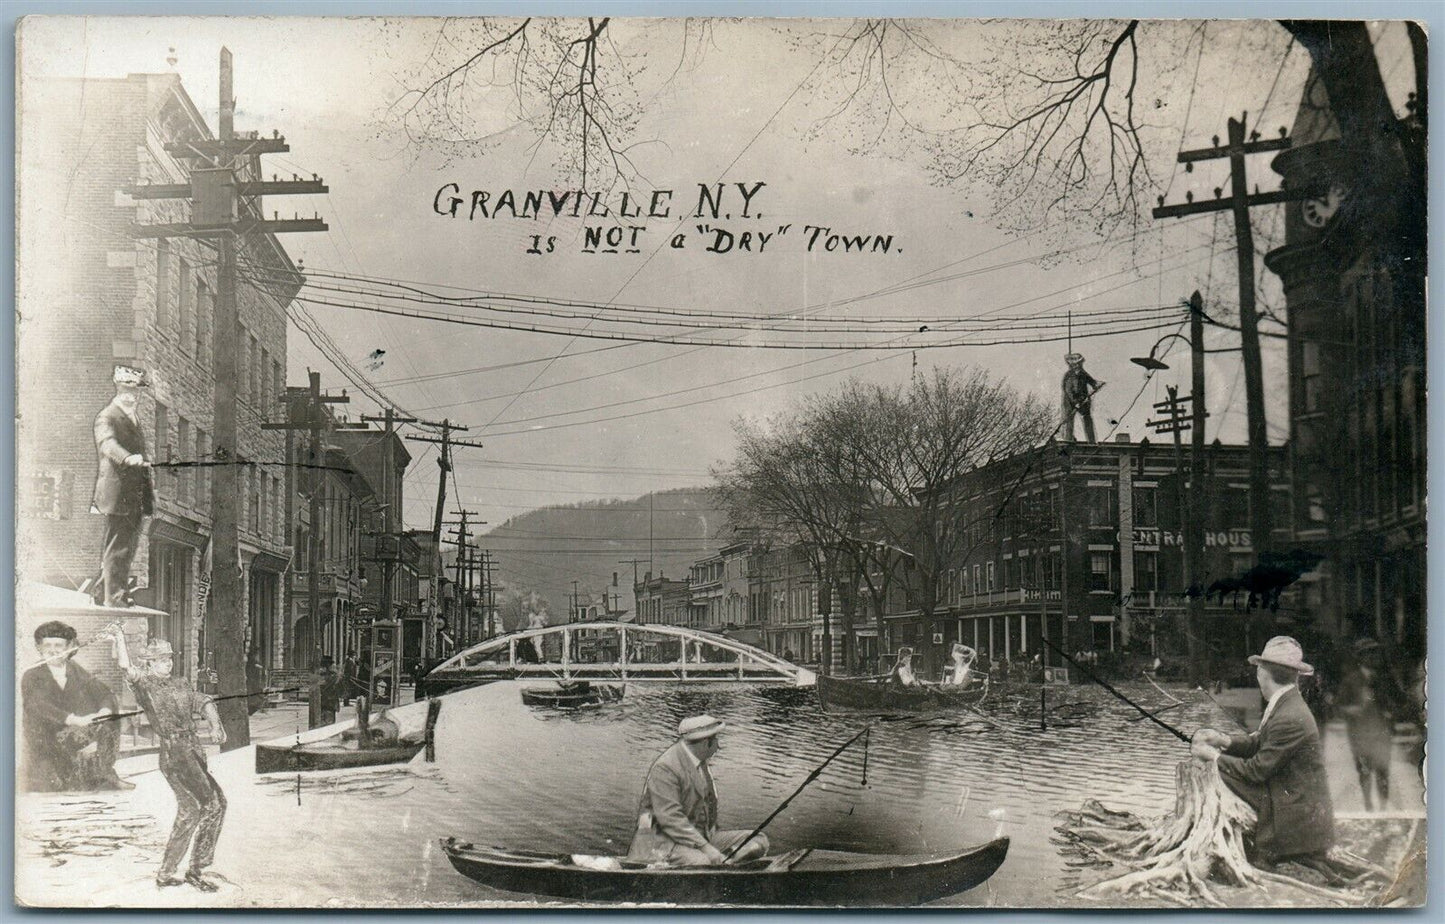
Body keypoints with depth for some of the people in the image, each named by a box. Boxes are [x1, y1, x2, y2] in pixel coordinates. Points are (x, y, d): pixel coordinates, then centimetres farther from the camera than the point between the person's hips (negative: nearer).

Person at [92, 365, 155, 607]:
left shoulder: (133, 419, 23)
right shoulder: (107, 417, -5)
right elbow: (107, 443, -25)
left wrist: (148, 495, 25)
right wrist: (128, 458, -45)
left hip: (136, 495, 8)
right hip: (118, 493, -8)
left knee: (129, 546, 10)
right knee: (117, 547, -7)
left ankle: (121, 594, 16)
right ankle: (113, 596, -5)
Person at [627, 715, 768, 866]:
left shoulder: (701, 764, 16)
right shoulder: (664, 768, -16)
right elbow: (669, 817, -23)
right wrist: (705, 847, -27)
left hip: (704, 836, 9)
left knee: (759, 841, -8)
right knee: (703, 862, -40)